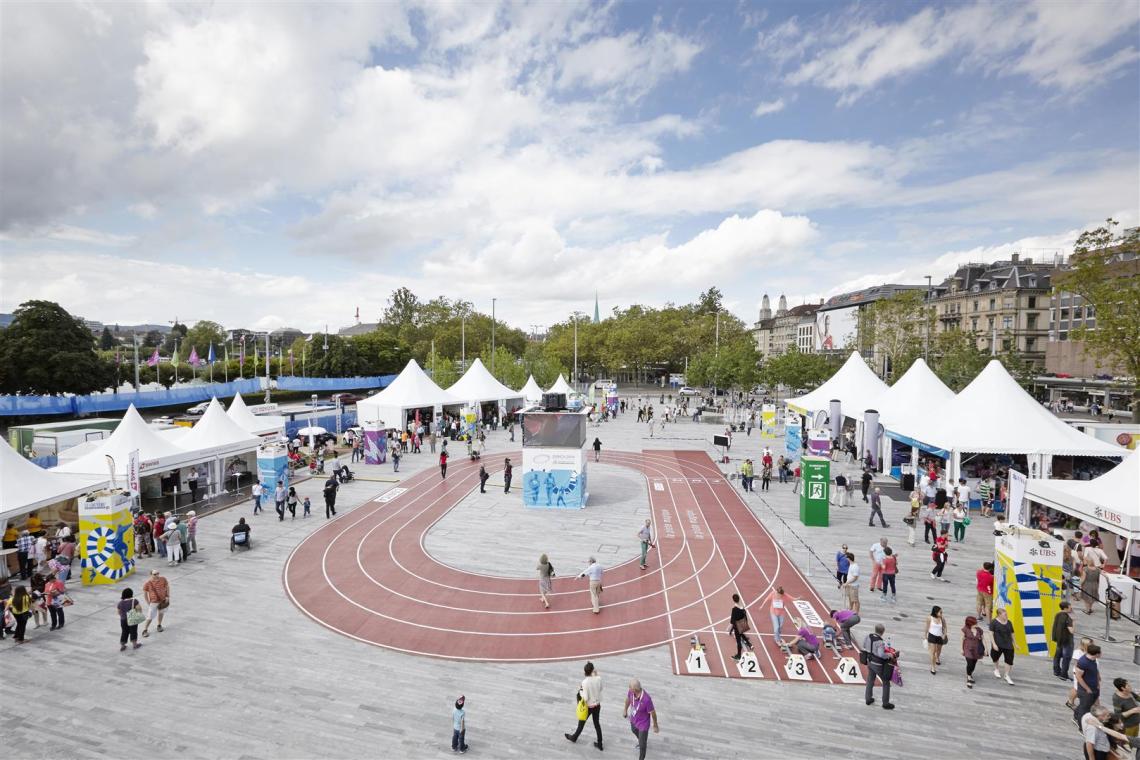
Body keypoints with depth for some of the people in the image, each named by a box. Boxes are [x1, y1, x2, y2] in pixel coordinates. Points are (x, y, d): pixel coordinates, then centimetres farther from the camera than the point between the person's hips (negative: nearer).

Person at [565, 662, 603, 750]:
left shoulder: (585, 682, -29)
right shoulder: (598, 678, -17)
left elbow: (585, 698, -25)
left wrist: (580, 690, -8)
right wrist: (597, 674, -2)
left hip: (588, 707, -3)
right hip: (597, 705, 3)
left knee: (581, 723, 21)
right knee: (597, 723, 22)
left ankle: (574, 737, 46)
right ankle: (600, 744, 33)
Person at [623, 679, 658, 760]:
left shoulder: (646, 699, -44)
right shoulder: (631, 691, -27)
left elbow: (653, 713, -25)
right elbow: (628, 698, -2)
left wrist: (655, 726, -8)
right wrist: (625, 709, 14)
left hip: (643, 723, -6)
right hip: (633, 719, 6)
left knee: (642, 745, 13)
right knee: (634, 730, 36)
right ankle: (643, 740, 69)